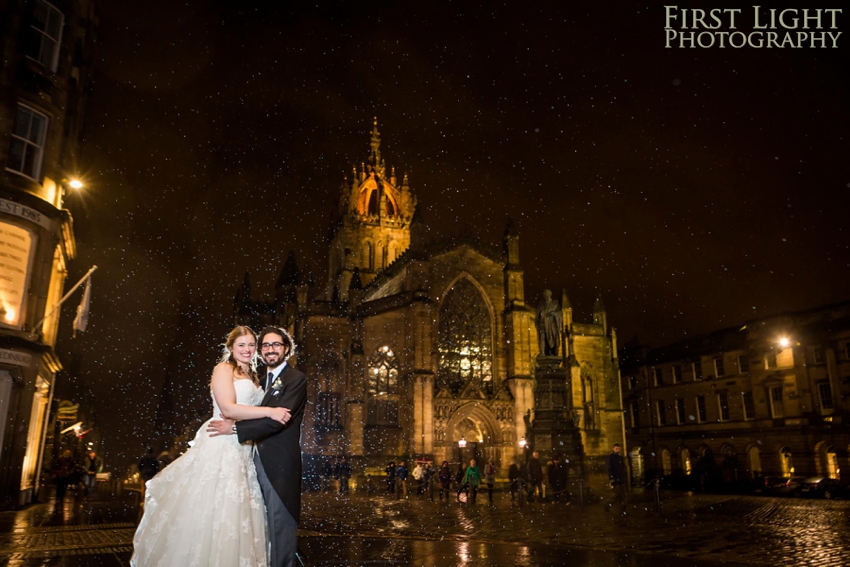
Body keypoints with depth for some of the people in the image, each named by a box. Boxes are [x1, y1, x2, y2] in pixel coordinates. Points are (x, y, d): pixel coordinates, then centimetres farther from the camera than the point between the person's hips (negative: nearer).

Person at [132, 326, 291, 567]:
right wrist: (270, 411, -20)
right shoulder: (224, 369, -3)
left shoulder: (252, 377, 20)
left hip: (242, 452, 7)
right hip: (220, 446, -7)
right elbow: (228, 408, -17)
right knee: (208, 509, -4)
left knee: (234, 514, 7)